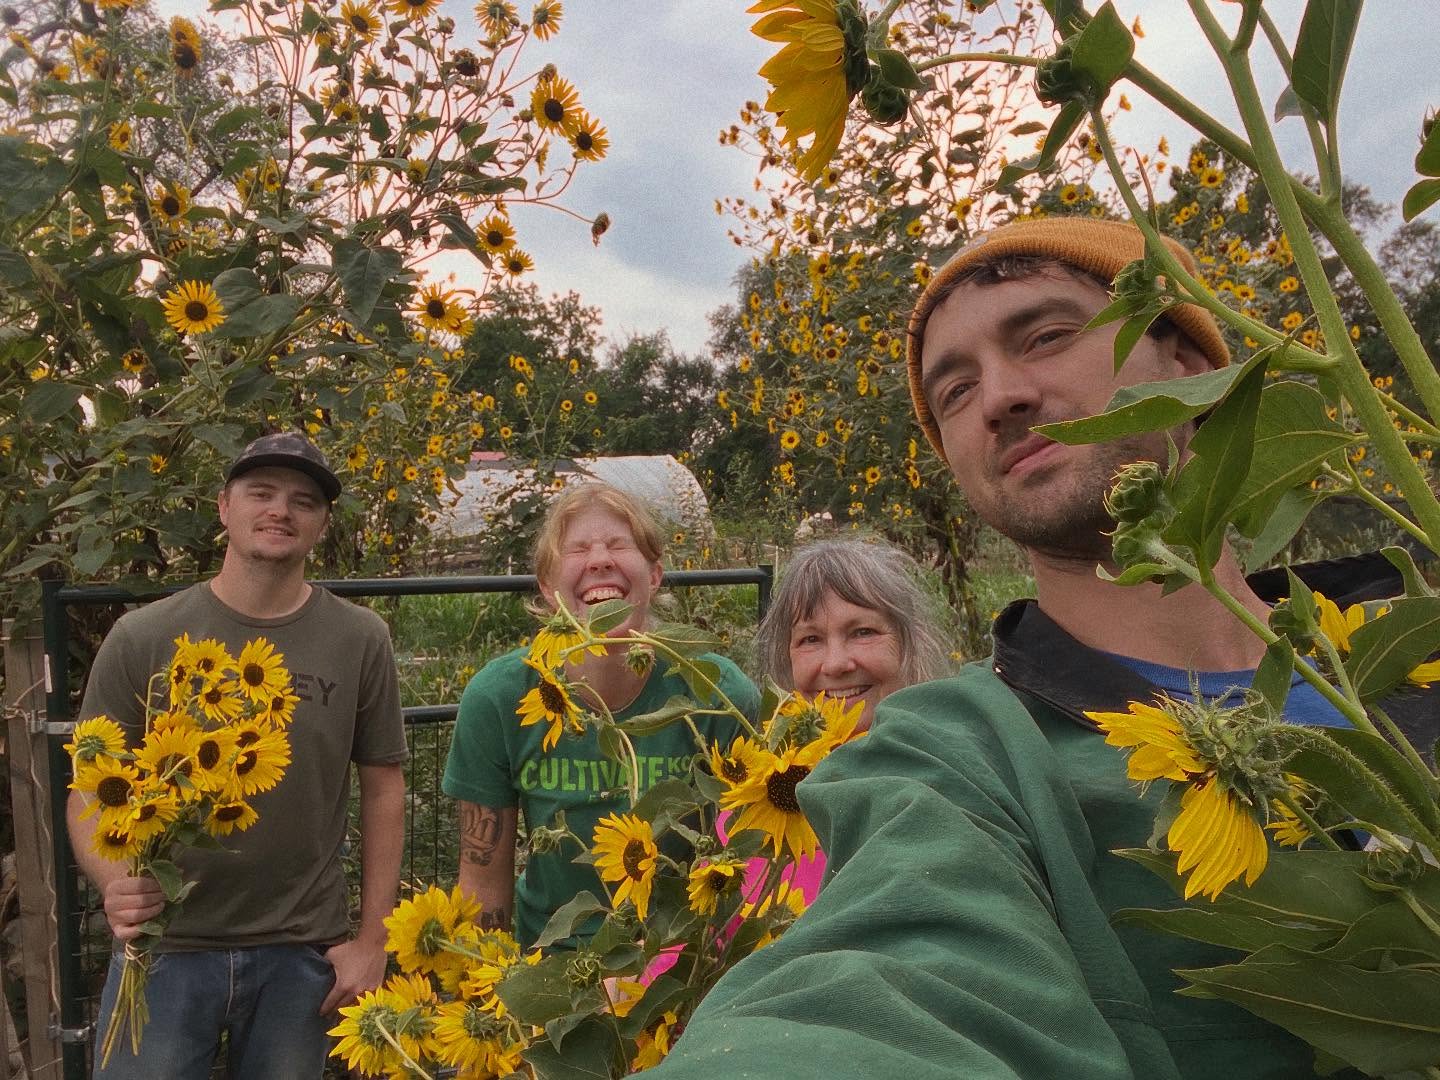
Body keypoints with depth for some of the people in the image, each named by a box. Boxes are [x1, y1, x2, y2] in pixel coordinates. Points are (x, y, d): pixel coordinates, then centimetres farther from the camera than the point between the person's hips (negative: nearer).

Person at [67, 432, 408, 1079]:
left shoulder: (360, 641, -4)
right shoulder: (142, 638, -5)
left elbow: (382, 788, 1)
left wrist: (372, 939, 0)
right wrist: (114, 879, -20)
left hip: (302, 952, 1)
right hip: (165, 946, 0)